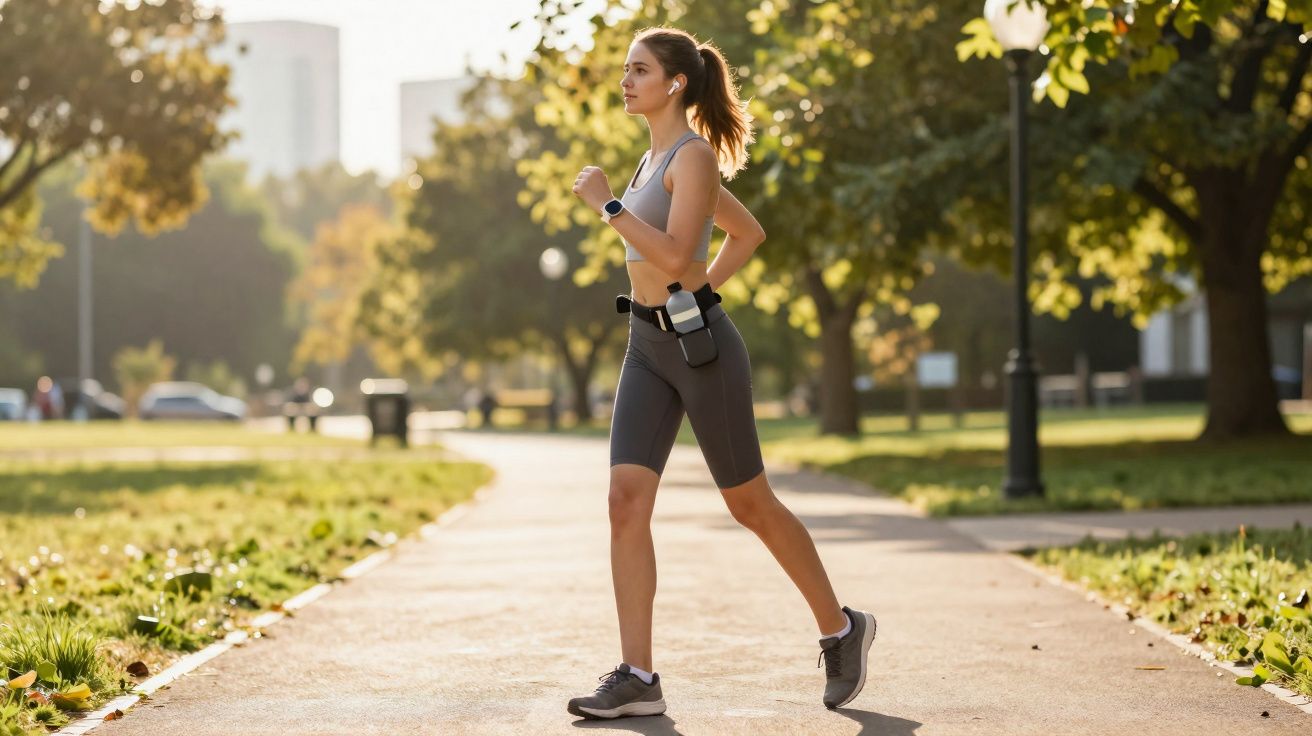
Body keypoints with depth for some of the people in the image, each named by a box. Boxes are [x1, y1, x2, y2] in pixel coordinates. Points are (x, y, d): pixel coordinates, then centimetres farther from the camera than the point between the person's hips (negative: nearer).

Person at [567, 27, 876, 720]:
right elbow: (748, 232, 25)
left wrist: (605, 202, -19)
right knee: (626, 500, -7)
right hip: (647, 346, 8)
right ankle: (636, 677, -8)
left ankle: (840, 628, 24)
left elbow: (675, 257, -25)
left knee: (750, 504, 4)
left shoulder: (693, 156, -12)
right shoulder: (660, 156, 15)